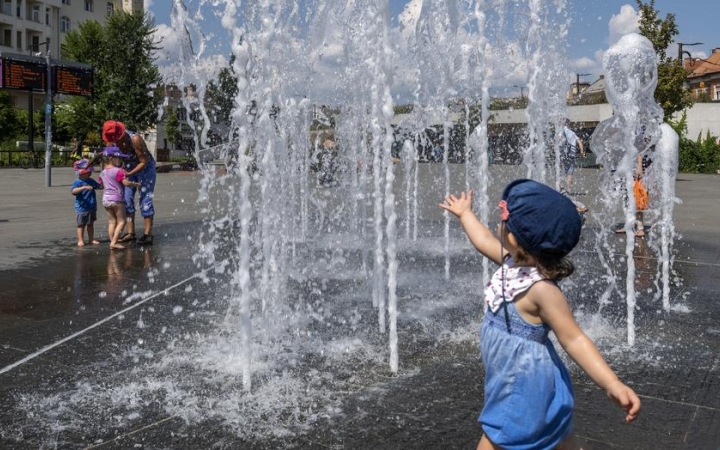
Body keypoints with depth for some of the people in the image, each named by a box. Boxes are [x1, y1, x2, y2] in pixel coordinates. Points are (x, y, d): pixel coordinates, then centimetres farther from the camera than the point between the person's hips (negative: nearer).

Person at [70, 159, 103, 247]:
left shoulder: (91, 181, 7)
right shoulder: (77, 182, -15)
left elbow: (100, 187, 18)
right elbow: (73, 191, -33)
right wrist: (84, 187, -43)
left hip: (92, 207, 7)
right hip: (82, 208, -7)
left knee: (91, 224, 15)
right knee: (81, 225, 3)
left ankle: (91, 239, 24)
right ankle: (80, 240, 8)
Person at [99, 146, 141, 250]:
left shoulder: (103, 172, 11)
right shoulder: (118, 171, -13)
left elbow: (102, 184, 22)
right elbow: (126, 183, -22)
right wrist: (136, 184, -7)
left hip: (106, 199, 8)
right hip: (116, 199, -8)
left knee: (111, 221, 11)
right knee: (121, 221, -2)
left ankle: (113, 242, 9)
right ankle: (114, 242, -11)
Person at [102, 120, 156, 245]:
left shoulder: (135, 139, -32)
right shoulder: (112, 139, -14)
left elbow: (144, 162, -27)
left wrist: (129, 174, -34)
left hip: (145, 167, -6)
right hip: (129, 167, 6)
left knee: (145, 200, -10)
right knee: (127, 199, 1)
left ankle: (148, 234, -10)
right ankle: (130, 233, 6)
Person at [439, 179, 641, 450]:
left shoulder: (541, 288, -30)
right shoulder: (516, 263, -3)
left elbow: (573, 339, -29)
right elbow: (484, 242, 16)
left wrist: (612, 384, -39)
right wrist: (465, 214, 31)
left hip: (524, 394, -9)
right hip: (516, 386, 9)